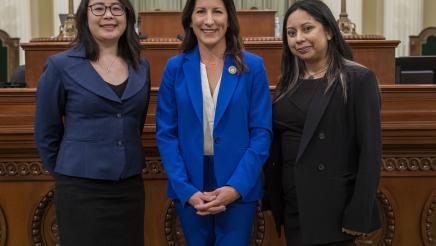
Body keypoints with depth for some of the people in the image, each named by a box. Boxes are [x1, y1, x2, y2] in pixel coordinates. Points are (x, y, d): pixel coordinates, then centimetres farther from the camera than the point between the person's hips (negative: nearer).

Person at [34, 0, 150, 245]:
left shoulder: (141, 67, 5)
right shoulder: (61, 66, -7)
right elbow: (47, 133, 2)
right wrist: (67, 173, 9)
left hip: (130, 186, 4)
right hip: (81, 189, -4)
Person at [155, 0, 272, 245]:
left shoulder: (253, 66, -2)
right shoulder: (175, 67, 1)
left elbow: (262, 132, -4)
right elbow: (166, 133, 0)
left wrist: (236, 186, -15)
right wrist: (186, 189, -11)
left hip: (239, 187, -1)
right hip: (189, 185, 1)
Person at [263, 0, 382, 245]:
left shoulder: (359, 79, -10)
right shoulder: (288, 83, 8)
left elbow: (370, 151, -14)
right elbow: (276, 145, 11)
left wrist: (359, 215, -17)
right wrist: (272, 198, 7)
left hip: (333, 206, -5)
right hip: (292, 204, 6)